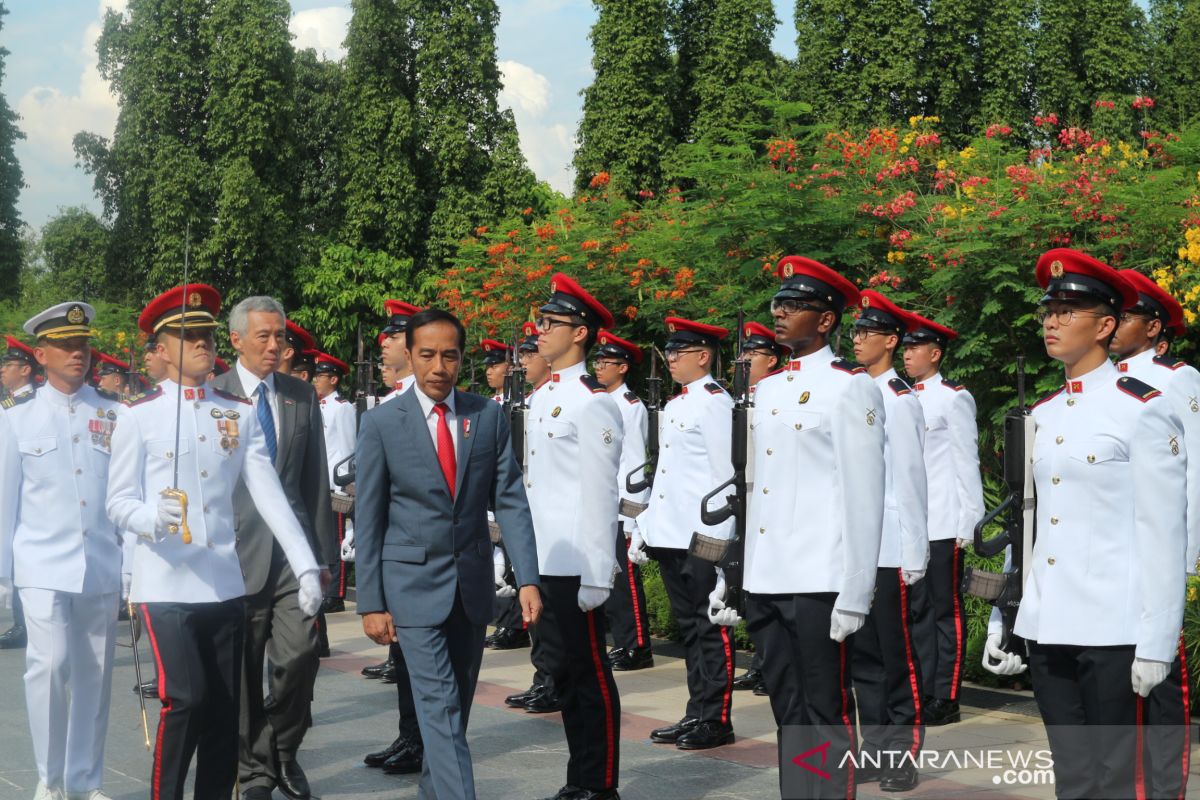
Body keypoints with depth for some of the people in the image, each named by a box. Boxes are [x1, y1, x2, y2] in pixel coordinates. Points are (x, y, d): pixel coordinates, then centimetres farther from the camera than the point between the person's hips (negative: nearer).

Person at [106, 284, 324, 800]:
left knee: (224, 710, 8)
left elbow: (270, 496, 1)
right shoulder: (138, 417, -1)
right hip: (166, 584, -3)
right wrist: (153, 515, -27)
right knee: (186, 699, -14)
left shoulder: (241, 414, 7)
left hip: (225, 583, 4)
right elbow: (119, 502, -4)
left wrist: (307, 567, -7)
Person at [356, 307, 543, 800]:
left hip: (472, 583, 4)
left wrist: (527, 579, -9)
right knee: (440, 708, -8)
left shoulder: (488, 417, 1)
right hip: (414, 585, -3)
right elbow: (368, 520, -4)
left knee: (457, 707, 15)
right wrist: (370, 603, -5)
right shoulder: (382, 424, -6)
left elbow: (510, 500, 0)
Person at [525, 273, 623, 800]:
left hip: (576, 567, -9)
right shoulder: (541, 397, 14)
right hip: (544, 561, 9)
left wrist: (596, 575, -19)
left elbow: (600, 494, -17)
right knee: (562, 671, 15)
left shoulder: (592, 402, -13)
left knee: (589, 675, 0)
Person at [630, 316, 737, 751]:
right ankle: (697, 715, 21)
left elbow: (726, 473, -14)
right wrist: (644, 527, 18)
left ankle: (716, 721, 6)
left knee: (711, 629, -1)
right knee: (689, 628, 13)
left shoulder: (714, 402, -10)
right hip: (671, 536, 9)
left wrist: (720, 539, -17)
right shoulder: (673, 405, 17)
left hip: (702, 538, -9)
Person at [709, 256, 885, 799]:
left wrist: (854, 596, -15)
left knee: (826, 716, 2)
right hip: (765, 584, 7)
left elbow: (863, 499, -11)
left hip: (819, 586, -7)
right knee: (788, 713, 14)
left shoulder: (850, 387, -7)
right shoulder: (767, 389, 14)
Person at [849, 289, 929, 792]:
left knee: (898, 656, 2)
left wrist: (913, 556, -13)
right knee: (863, 655, 12)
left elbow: (910, 480, -12)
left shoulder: (899, 400, -9)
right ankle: (875, 750, 21)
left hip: (889, 551, -7)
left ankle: (903, 757, 11)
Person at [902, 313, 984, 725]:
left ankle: (946, 701, 5)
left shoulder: (954, 397, -5)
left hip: (943, 525, -7)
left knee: (946, 610, 0)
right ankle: (922, 694, 16)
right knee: (917, 610, 9)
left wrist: (969, 523, -10)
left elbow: (967, 463, -7)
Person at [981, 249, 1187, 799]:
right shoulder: (1040, 416, 12)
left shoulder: (1143, 410, -7)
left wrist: (1156, 644, -13)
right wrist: (1000, 624, 13)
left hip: (1113, 634, -6)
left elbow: (1164, 537, -10)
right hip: (1047, 630, 6)